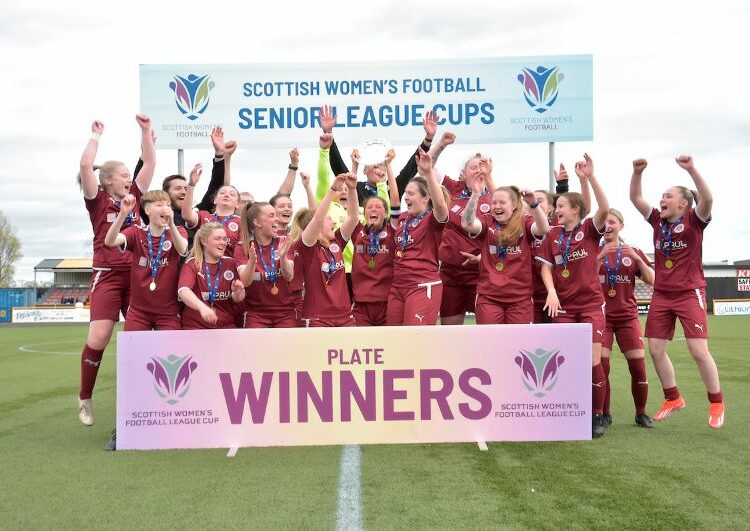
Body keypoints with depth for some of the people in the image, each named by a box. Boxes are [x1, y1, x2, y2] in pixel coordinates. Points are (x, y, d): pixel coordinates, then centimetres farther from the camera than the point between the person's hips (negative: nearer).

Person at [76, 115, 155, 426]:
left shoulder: (134, 197, 11)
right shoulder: (98, 201, 1)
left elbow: (150, 163, 10)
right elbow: (85, 165, -12)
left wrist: (145, 131, 5)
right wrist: (97, 135, -2)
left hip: (136, 275, 4)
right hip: (107, 275, -4)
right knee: (98, 339, -10)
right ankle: (84, 398, 8)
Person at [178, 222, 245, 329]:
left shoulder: (230, 263, 7)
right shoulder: (192, 264, -2)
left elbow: (237, 300, 9)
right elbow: (183, 291, -21)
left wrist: (238, 293, -15)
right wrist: (202, 307, -39)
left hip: (226, 325, 2)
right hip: (195, 325, -2)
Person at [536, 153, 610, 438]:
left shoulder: (590, 228, -3)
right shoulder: (552, 235, 6)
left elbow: (604, 208, -21)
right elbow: (546, 266, 4)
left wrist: (590, 176, -29)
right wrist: (551, 291, -13)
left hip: (591, 303, -3)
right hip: (563, 305, 3)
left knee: (593, 361, -7)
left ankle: (598, 415, 8)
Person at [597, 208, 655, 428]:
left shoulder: (633, 252, 9)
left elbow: (652, 280, 1)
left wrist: (637, 258, -12)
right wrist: (601, 256, -19)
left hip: (627, 316, 1)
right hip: (601, 315, -1)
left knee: (638, 365, -4)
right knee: (601, 365, -11)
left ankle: (641, 413, 14)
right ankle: (604, 414, 4)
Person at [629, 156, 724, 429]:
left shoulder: (694, 220, -6)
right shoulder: (658, 221, 7)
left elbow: (708, 199, -26)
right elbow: (635, 198, 4)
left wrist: (691, 169, -36)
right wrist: (637, 172, -12)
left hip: (689, 293, -5)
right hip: (661, 295, 5)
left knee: (698, 350, -9)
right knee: (655, 349, 5)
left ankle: (716, 403, 8)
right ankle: (673, 399, 22)